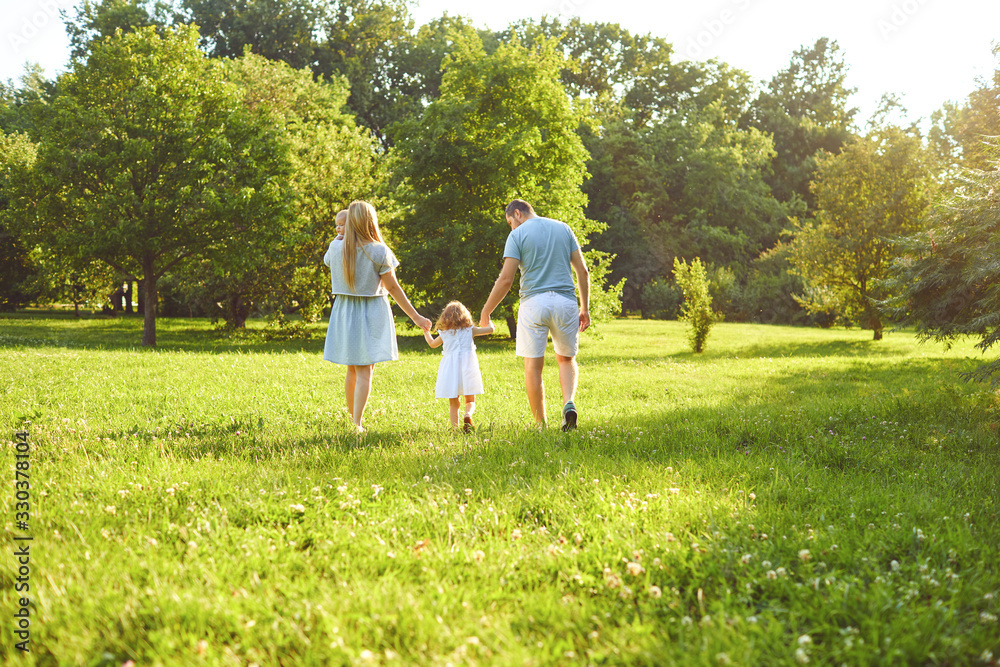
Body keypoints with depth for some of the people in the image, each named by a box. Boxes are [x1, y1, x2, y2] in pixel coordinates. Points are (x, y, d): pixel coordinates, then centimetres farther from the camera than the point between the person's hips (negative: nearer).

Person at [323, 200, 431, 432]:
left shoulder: (336, 247, -3)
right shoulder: (378, 251, -13)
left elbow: (327, 261, 21)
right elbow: (392, 287, -10)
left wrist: (342, 236, 15)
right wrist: (415, 316, -4)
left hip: (344, 311, 4)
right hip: (372, 313, -4)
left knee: (352, 370, 16)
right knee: (365, 371, -2)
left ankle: (353, 419, 25)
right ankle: (357, 424, -8)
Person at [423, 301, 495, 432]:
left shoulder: (444, 333, 8)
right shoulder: (469, 330, 4)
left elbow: (432, 343, 27)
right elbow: (490, 329, 7)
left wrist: (426, 332, 46)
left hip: (450, 370, 1)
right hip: (467, 368, -1)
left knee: (453, 403, 9)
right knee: (470, 401, 7)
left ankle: (454, 426, -3)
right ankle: (468, 415, -23)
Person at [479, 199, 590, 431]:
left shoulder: (517, 235, -1)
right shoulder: (564, 228, 12)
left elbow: (506, 279, -8)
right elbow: (582, 271, 8)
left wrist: (485, 312, 0)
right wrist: (585, 308, 14)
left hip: (534, 302, -3)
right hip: (565, 301, 4)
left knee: (533, 366, 4)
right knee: (566, 359, 18)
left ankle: (541, 425, 6)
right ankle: (569, 403, -8)